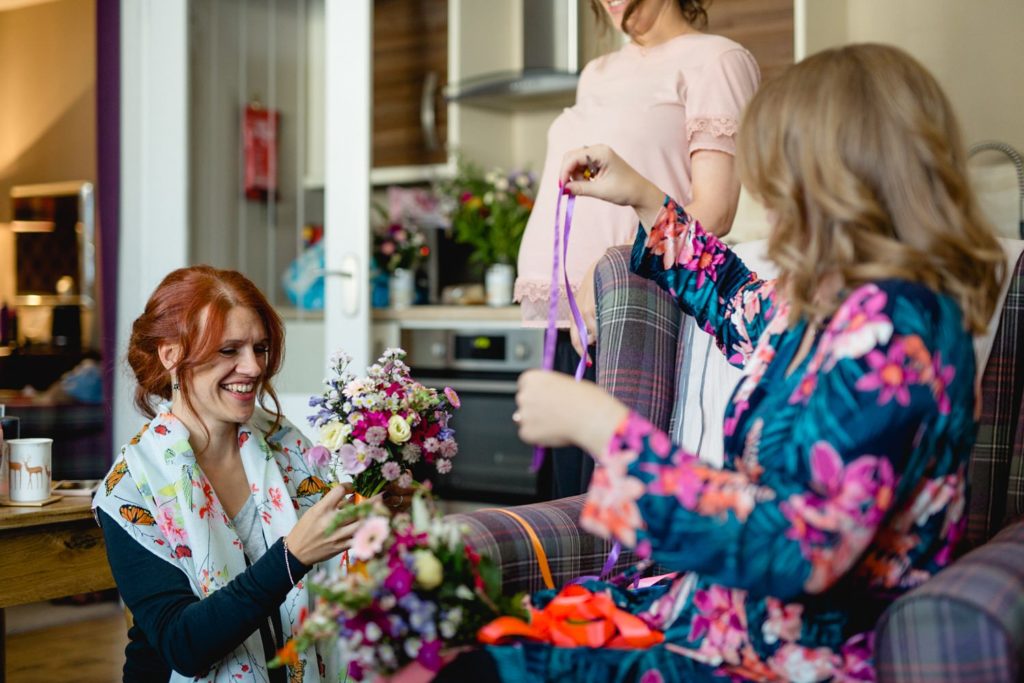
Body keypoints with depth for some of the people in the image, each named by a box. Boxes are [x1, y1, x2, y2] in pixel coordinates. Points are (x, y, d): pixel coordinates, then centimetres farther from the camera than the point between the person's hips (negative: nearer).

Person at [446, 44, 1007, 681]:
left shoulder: (890, 324, -24)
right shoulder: (834, 301, 7)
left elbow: (797, 550, -31)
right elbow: (746, 312, 32)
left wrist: (602, 425, -26)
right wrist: (645, 199, 32)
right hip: (727, 615, 9)